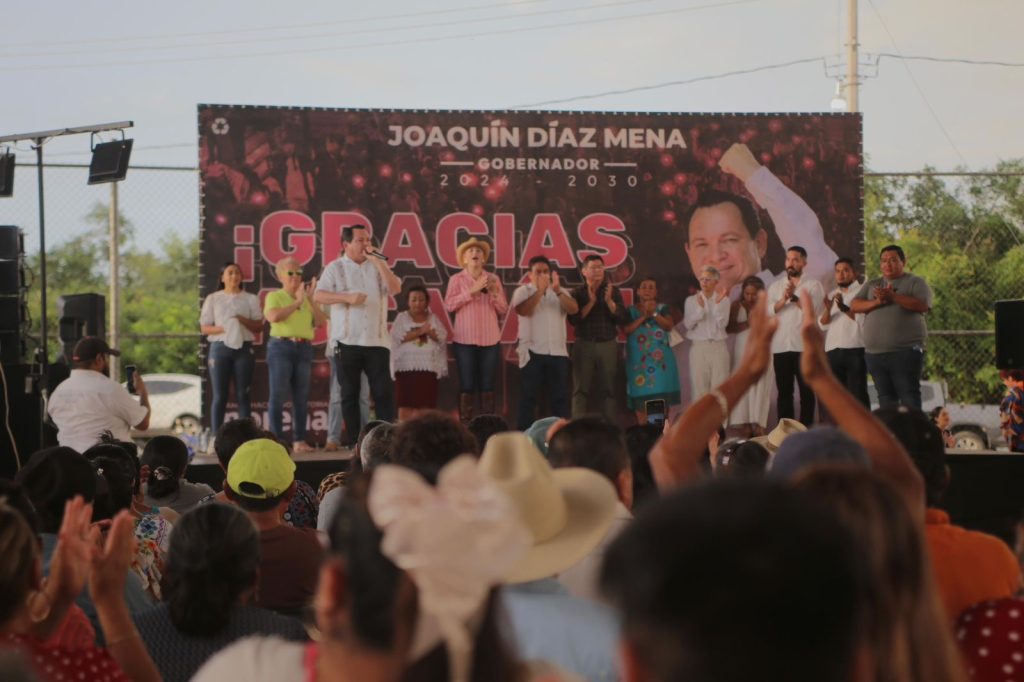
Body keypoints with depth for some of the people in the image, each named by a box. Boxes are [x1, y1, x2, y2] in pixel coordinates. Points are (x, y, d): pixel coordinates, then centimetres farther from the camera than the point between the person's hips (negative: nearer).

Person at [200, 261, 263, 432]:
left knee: (243, 395, 0)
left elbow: (259, 327, 7)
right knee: (219, 396, -2)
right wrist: (223, 329, -13)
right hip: (220, 348, -1)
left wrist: (243, 320, -11)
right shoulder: (213, 299, 8)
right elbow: (204, 327, 5)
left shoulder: (250, 299, 10)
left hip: (244, 348, 1)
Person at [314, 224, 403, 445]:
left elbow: (395, 288, -3)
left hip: (377, 341, 1)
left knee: (384, 391, -4)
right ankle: (353, 442, 8)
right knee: (350, 394, 3)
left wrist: (377, 261, -7)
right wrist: (347, 297, -18)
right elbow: (318, 296, -6)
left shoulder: (377, 266, 12)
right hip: (347, 342, -1)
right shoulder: (335, 268, 5)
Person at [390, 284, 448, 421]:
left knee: (426, 402, -1)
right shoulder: (402, 317, 7)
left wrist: (428, 331, -15)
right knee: (405, 402, -6)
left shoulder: (433, 318, 12)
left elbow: (442, 338, 1)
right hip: (406, 366, -2)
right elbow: (397, 337, -9)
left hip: (428, 366, 2)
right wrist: (420, 331, -15)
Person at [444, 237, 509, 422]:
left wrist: (494, 293, -8)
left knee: (487, 385, 2)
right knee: (467, 385, -4)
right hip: (465, 339, -2)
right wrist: (472, 291, -14)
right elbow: (448, 305, -10)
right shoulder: (457, 279, 4)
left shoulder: (493, 279, 11)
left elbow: (503, 310, 9)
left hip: (490, 339, 2)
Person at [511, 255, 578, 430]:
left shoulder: (560, 292, 13)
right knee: (528, 397, -2)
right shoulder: (523, 291, 3)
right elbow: (523, 310, -16)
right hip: (532, 352, -3)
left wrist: (558, 291, -17)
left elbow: (573, 309, -4)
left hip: (558, 352, 3)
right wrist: (540, 290, -18)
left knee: (560, 396, 5)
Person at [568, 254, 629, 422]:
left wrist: (609, 301, -13)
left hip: (608, 345, 1)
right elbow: (573, 319, -8)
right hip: (584, 345, -1)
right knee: (581, 390, -3)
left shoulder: (613, 290, 7)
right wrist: (591, 302, -14)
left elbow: (623, 319, 0)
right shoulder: (578, 292, 3)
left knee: (608, 389, 3)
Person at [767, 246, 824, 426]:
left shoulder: (813, 285, 5)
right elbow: (767, 311, 1)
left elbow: (815, 311, -10)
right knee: (784, 392, 6)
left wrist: (794, 297, -16)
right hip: (780, 347, 3)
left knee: (807, 391, 0)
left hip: (804, 347, -3)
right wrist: (783, 300, -14)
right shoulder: (775, 286, 14)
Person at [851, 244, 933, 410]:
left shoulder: (915, 282, 4)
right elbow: (854, 306, 5)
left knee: (909, 399, -8)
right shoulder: (871, 285, 17)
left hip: (905, 352, -5)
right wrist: (877, 302, -12)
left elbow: (923, 305, -13)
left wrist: (893, 296, -18)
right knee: (886, 399, 8)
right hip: (874, 353, 5)